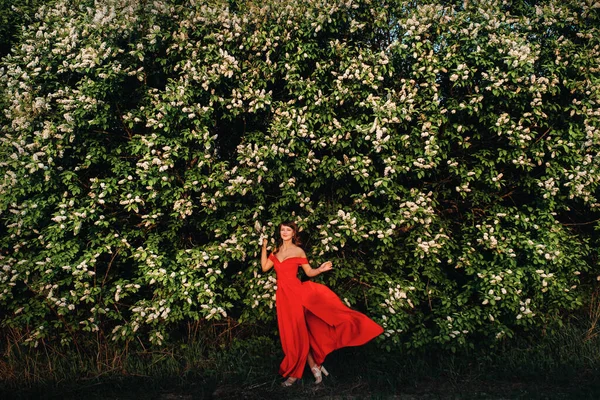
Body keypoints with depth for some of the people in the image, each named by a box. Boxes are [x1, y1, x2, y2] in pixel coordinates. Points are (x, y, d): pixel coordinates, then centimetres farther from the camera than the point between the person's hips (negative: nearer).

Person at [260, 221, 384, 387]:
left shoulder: (298, 251, 1)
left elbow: (309, 272, 4)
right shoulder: (276, 251, 13)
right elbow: (264, 267, 6)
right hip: (283, 295, 4)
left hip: (296, 291, -4)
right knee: (292, 333, 4)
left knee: (299, 331, -2)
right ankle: (313, 366, 14)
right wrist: (264, 246, 8)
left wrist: (321, 269, -15)